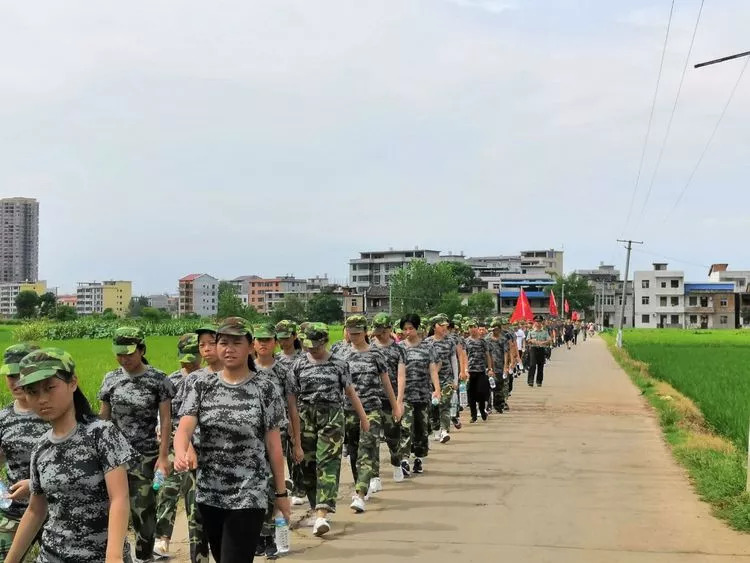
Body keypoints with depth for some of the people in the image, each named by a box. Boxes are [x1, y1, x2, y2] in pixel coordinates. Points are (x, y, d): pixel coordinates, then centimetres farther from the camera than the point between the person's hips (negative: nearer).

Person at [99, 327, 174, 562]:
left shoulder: (158, 380, -4)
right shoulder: (111, 379, 5)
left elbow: (166, 420, -4)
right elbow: (103, 418, 11)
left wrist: (163, 456, -9)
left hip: (146, 457, -3)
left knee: (143, 511, 2)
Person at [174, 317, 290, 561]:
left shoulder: (265, 389, -5)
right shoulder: (202, 386, 2)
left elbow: (274, 446, -2)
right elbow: (184, 428, -11)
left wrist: (281, 492, 0)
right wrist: (181, 453, -33)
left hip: (249, 496, -4)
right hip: (209, 493, 4)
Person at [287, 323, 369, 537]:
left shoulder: (339, 365, 3)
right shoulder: (298, 365, 4)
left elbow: (350, 391, 14)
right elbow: (292, 401, 2)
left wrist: (363, 417, 17)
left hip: (332, 417, -2)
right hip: (305, 418, 2)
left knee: (328, 463, -12)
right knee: (308, 465, 7)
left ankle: (322, 514, -18)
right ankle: (317, 509, 24)